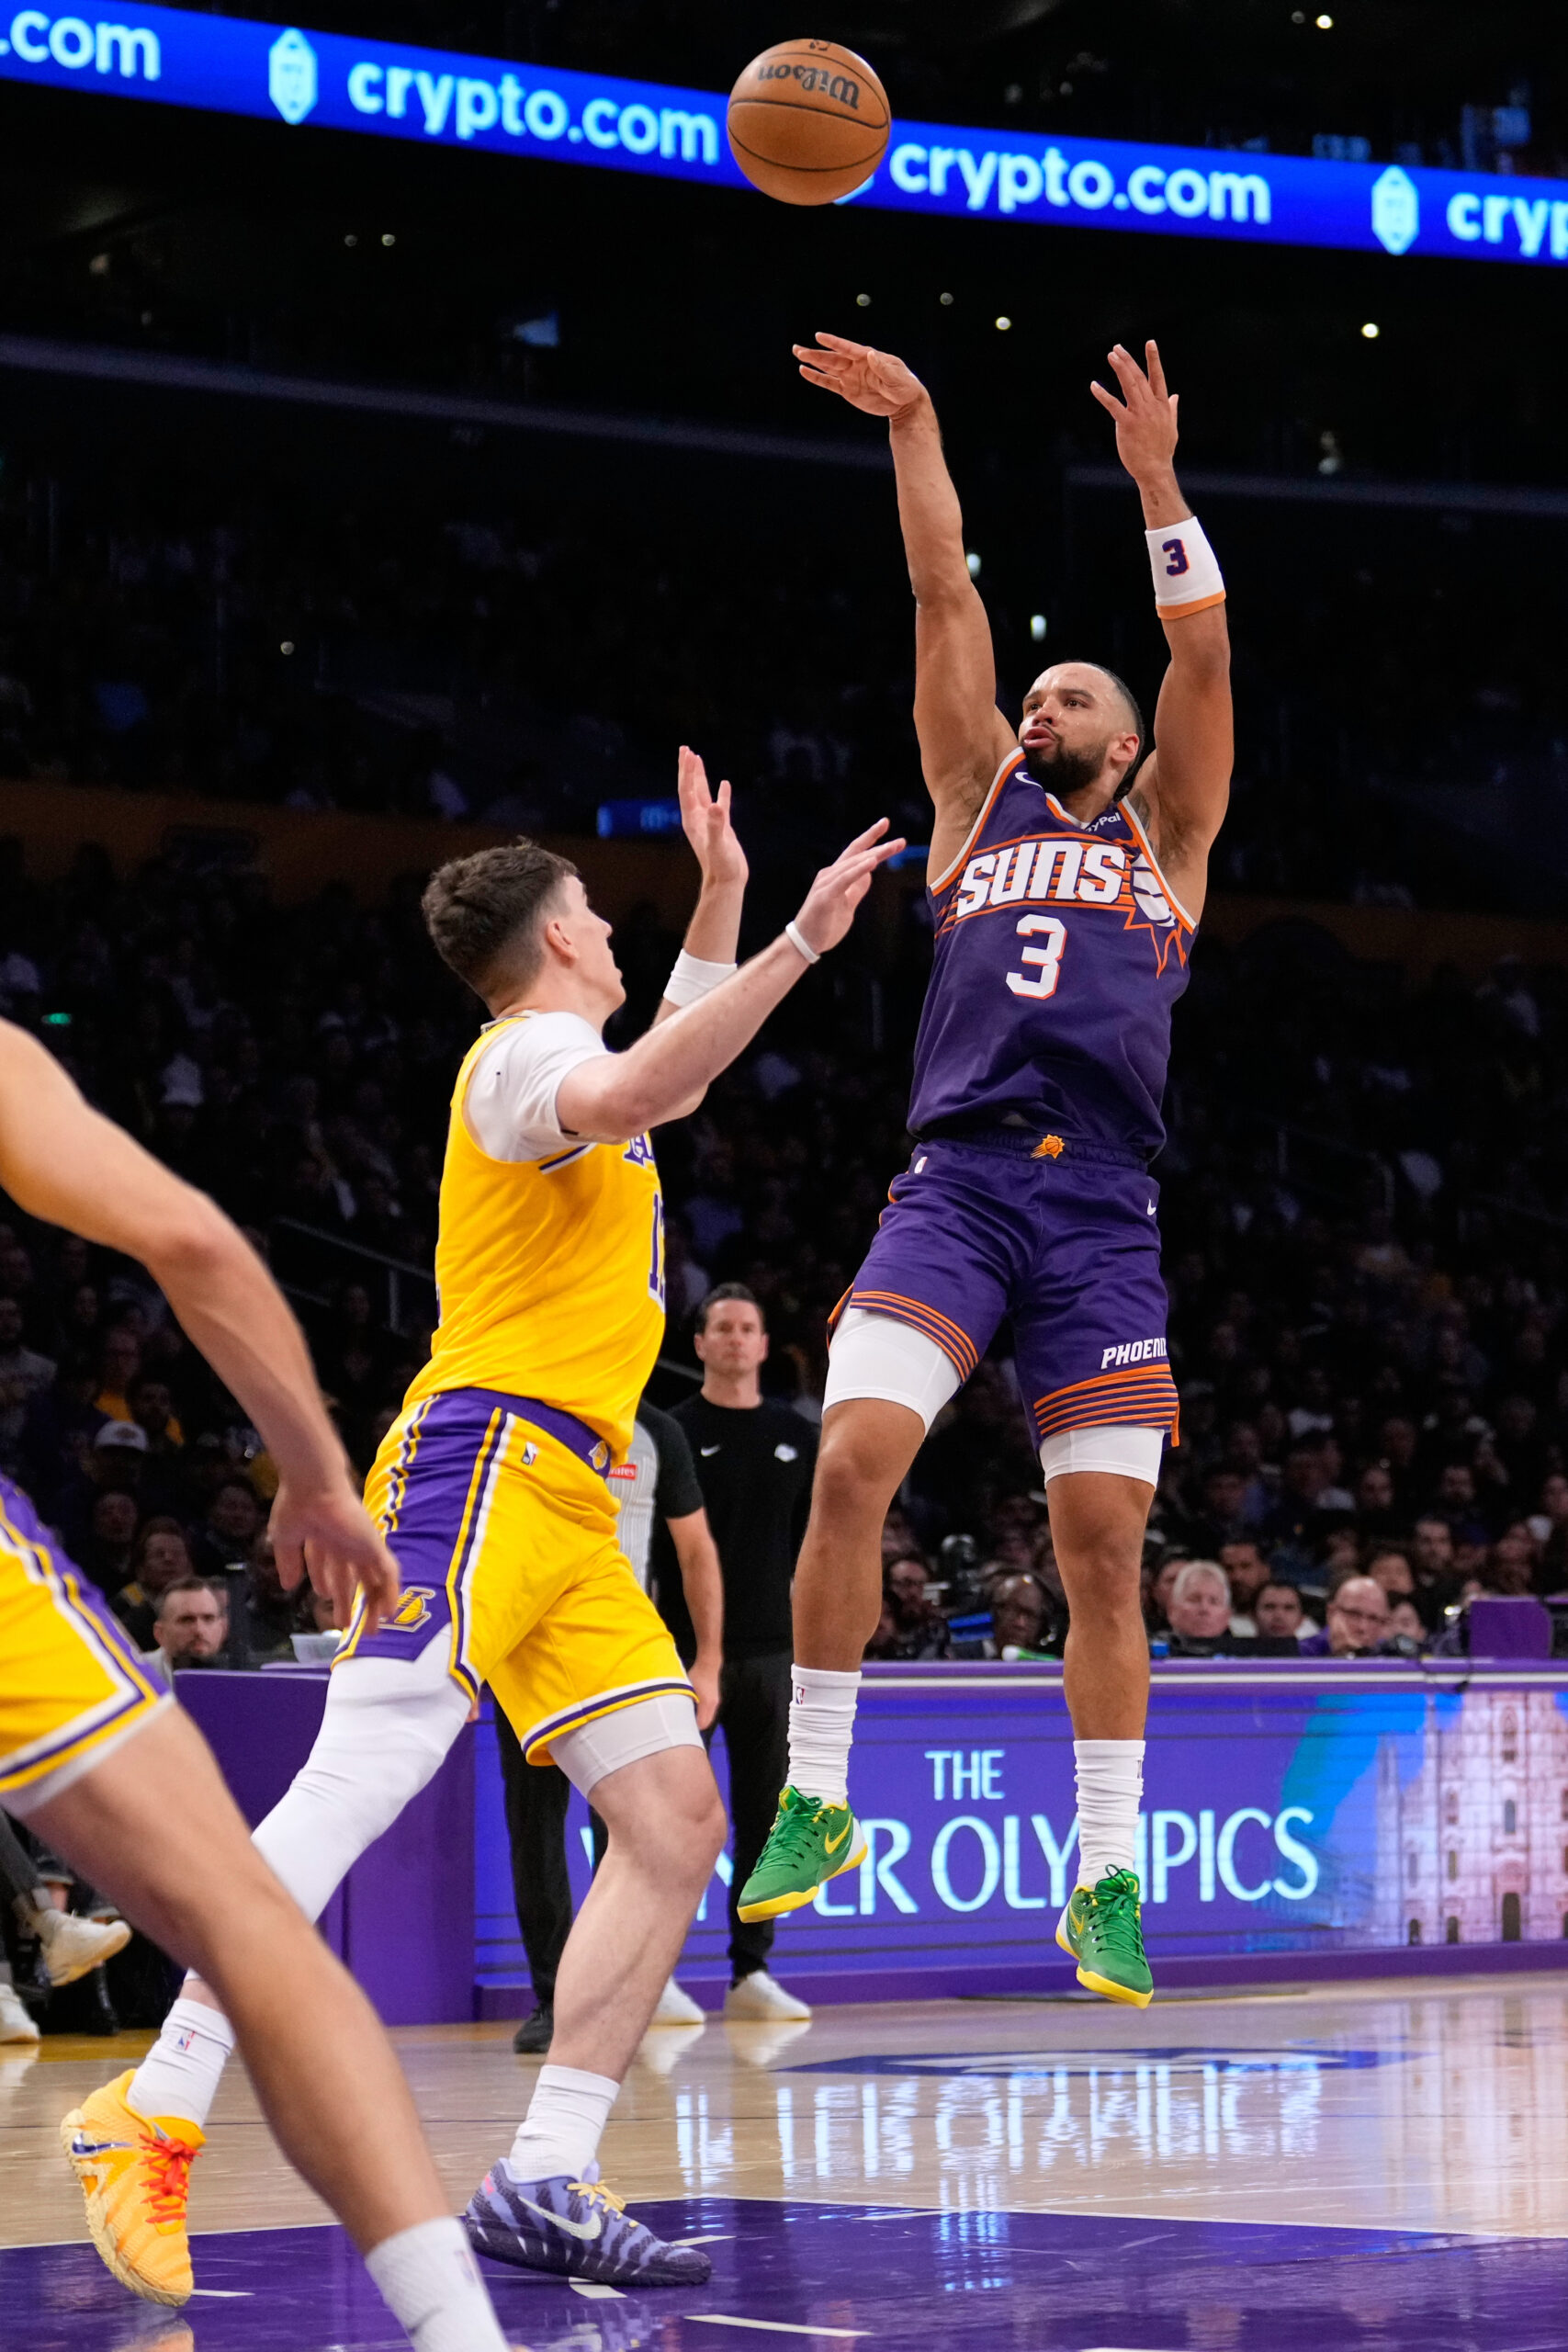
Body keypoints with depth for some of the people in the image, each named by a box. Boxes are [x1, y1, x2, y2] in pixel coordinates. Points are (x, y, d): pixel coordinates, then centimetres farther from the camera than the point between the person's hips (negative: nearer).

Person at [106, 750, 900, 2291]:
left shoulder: (566, 1061, 27)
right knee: (362, 1776, -22)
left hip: (563, 1503, 10)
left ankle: (543, 2179, -5)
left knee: (676, 1819, 0)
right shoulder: (531, 1052, -3)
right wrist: (800, 942, -26)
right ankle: (160, 2105, -27)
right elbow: (632, 1090, -28)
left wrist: (723, 894, 38)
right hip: (487, 1459, -10)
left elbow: (674, 1079, 49)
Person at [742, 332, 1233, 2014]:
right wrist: (913, 435, 9)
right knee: (851, 1461, -20)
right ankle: (816, 1802, -9)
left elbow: (1204, 657, 7)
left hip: (1104, 1214, 0)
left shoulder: (1165, 833, 19)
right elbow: (945, 603, 14)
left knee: (1103, 1546, -3)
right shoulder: (976, 805, 21)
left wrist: (1155, 483, -2)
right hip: (957, 1181, 0)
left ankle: (1106, 1876, 6)